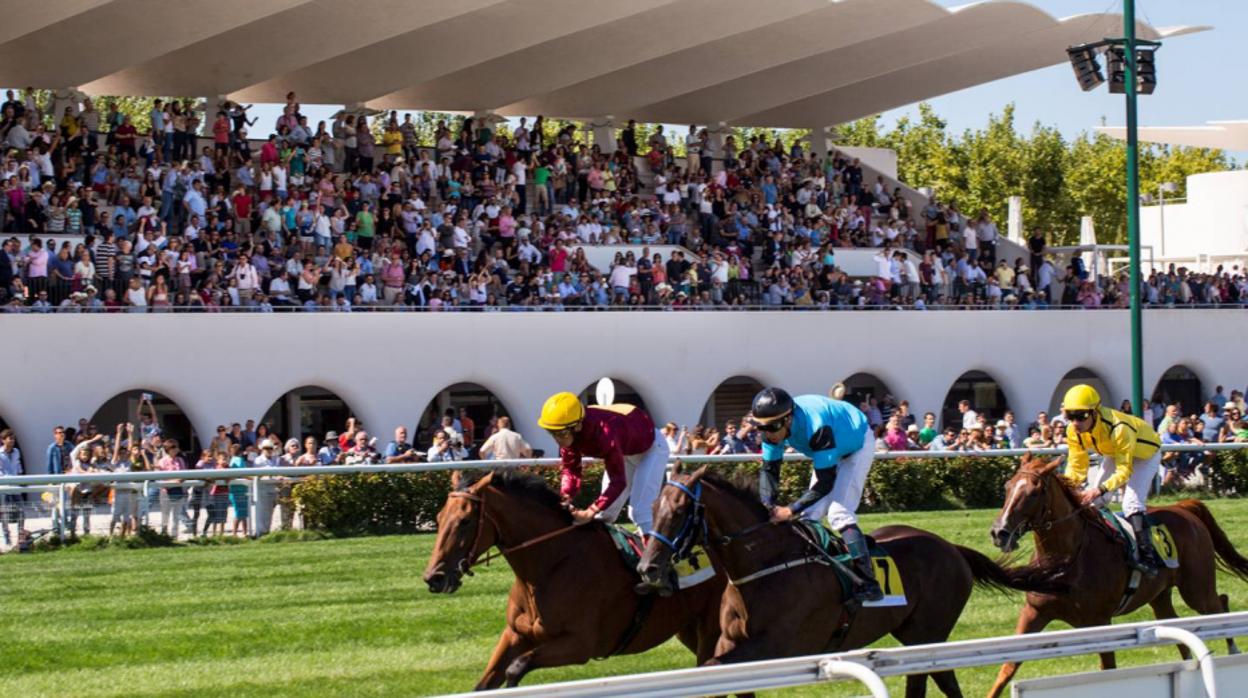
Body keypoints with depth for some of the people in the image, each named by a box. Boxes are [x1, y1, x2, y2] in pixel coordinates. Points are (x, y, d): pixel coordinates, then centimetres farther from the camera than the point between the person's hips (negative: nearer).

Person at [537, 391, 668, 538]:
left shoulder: (604, 434, -45)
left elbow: (618, 482, -43)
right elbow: (570, 468, -13)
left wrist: (590, 512, -49)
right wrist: (566, 497, -33)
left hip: (650, 447, -7)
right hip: (624, 450, 7)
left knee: (641, 511, -20)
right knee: (605, 512, 8)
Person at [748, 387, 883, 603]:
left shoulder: (815, 426, -41)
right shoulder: (775, 425, -20)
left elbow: (825, 482, -39)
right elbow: (769, 469, -13)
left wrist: (791, 510, -41)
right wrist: (767, 505, -30)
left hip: (858, 445, -8)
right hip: (832, 450, 8)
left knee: (838, 512, -21)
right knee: (810, 512, 2)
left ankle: (868, 584, -22)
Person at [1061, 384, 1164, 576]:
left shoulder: (1118, 428, -43)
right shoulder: (1073, 431, -22)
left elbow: (1124, 470, -40)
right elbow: (1076, 466, -13)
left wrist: (1100, 489, -53)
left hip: (1145, 453, -7)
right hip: (1114, 453, 7)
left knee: (1131, 502, -25)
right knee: (1090, 499, -2)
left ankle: (1148, 557, -26)